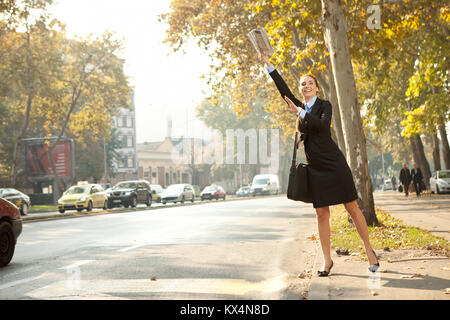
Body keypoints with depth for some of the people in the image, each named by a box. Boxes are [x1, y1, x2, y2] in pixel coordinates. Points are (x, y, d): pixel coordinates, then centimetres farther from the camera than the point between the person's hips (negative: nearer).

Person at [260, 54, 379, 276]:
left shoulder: (324, 105, -1)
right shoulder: (300, 108, 13)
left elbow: (323, 125, -20)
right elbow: (283, 89, 4)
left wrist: (300, 113, -28)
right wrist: (268, 64, -1)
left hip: (333, 163, -4)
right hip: (314, 167, 4)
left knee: (352, 208, -1)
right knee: (321, 213, 3)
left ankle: (369, 250, 11)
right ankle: (327, 260, 7)